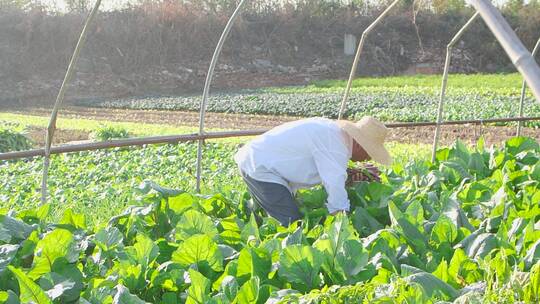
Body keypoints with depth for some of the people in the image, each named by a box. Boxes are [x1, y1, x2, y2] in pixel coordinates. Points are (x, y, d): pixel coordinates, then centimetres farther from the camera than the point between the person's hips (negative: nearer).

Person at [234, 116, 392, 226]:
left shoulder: (335, 129, 6)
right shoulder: (336, 145, -24)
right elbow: (335, 189, -25)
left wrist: (348, 175, -2)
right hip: (259, 168, -10)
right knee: (292, 222, -14)